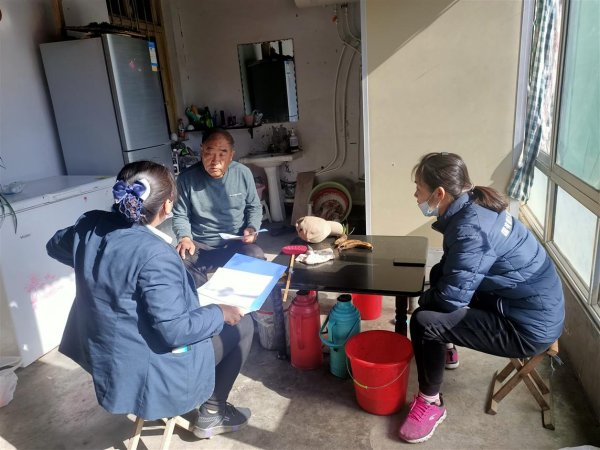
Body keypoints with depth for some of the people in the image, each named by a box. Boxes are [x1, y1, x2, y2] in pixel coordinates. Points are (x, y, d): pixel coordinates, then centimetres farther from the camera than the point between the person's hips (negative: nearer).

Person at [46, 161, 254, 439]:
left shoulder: (89, 226, -9)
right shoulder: (154, 254, -33)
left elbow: (55, 246, 14)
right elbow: (175, 331, -29)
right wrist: (220, 313, -13)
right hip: (147, 372, -8)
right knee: (242, 325, 6)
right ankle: (211, 414, 21)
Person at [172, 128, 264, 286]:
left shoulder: (243, 173, -4)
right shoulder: (187, 178, -8)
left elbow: (254, 207, 10)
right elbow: (180, 215, 2)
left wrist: (252, 228, -9)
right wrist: (184, 237, -16)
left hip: (236, 242, 1)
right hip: (200, 245, 0)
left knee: (257, 259, -30)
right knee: (180, 264, -31)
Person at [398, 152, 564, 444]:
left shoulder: (471, 229, -29)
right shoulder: (475, 205, 0)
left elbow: (451, 298, -24)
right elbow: (452, 271, 14)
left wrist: (429, 298, -3)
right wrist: (433, 295, 0)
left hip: (529, 327, -9)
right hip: (533, 306, 9)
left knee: (423, 322, -17)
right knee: (439, 276, 17)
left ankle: (431, 404, 5)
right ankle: (446, 349, 36)